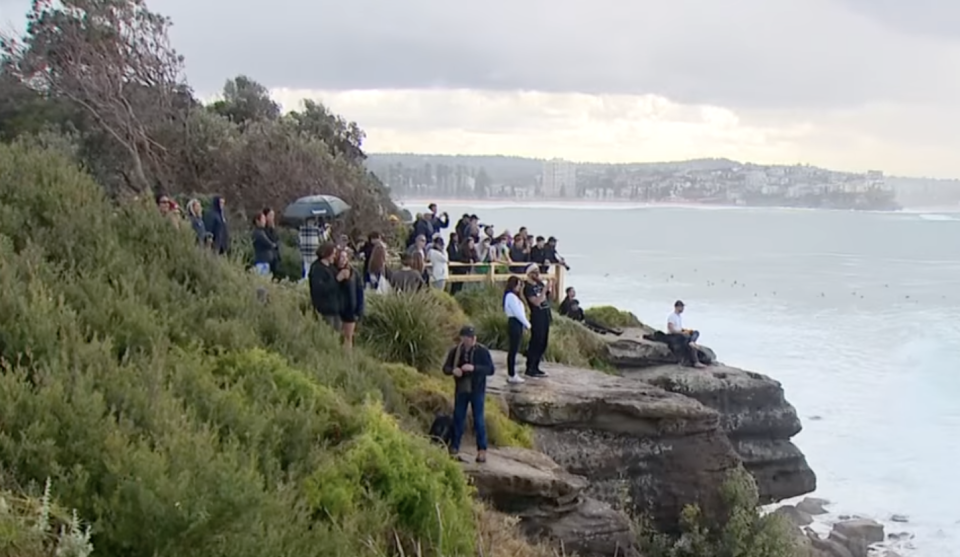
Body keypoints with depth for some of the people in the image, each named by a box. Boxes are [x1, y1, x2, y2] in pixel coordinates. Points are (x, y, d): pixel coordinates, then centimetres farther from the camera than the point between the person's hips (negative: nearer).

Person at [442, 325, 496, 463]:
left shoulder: (482, 351, -9)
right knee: (458, 418, 9)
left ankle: (482, 450, 4)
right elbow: (445, 368, 3)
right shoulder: (455, 351, -1)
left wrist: (474, 368, -27)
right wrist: (453, 370, -21)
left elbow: (491, 369, -13)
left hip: (477, 391, -3)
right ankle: (454, 448, 19)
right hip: (461, 390, 3)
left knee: (479, 420, -1)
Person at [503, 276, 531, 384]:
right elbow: (518, 313, -18)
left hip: (516, 324, 11)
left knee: (513, 350, 12)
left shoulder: (512, 296, 18)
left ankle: (512, 374, 17)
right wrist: (527, 324, -9)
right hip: (515, 324, -11)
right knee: (514, 350, -7)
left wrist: (525, 323, 11)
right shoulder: (511, 296, -15)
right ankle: (512, 375, -4)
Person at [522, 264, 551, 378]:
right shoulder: (528, 288, -11)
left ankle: (535, 367, 19)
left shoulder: (540, 283, 11)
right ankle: (530, 369, -1)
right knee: (536, 343, -6)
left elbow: (550, 297, 18)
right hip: (537, 318, -8)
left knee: (543, 343, 11)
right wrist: (545, 289, -24)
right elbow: (536, 302, -23)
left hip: (546, 316, 8)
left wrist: (550, 287, 4)